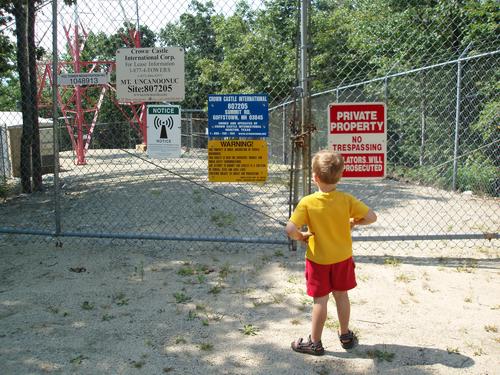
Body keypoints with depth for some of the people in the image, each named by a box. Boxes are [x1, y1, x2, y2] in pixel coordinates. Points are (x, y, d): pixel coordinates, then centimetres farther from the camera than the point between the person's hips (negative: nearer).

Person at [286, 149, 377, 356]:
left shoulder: (307, 202, -21)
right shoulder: (346, 199, -13)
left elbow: (290, 230, -26)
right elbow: (371, 217, -10)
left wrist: (301, 236, -6)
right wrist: (353, 222, 6)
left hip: (318, 259, -3)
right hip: (342, 257, 3)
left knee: (320, 300, 8)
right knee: (341, 295, 18)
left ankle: (315, 343, 20)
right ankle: (345, 336, 35)